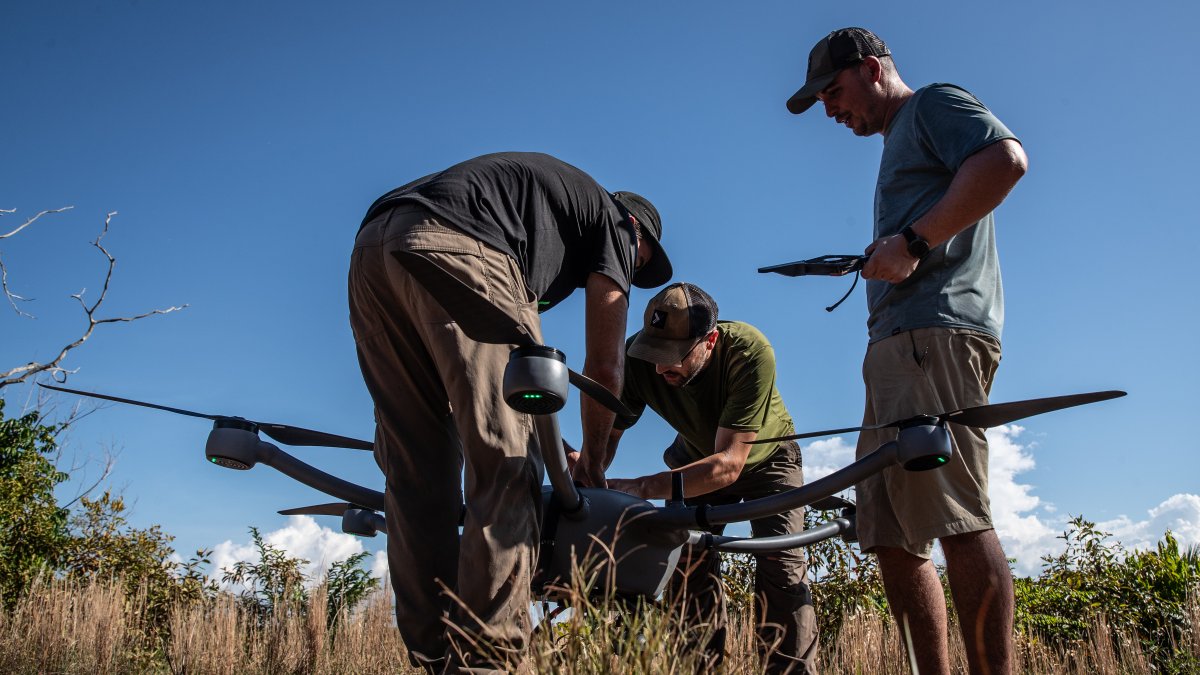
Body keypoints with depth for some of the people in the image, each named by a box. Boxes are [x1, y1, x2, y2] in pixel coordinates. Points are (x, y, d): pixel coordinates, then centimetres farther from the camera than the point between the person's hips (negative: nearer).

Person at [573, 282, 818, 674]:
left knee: (780, 565, -17)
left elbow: (730, 462, -45)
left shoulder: (749, 352, -42)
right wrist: (586, 468, -47)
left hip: (764, 457, -3)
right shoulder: (638, 356, -32)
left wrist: (640, 488, -56)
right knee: (689, 563, -11)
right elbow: (608, 431, -22)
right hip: (698, 458, 3)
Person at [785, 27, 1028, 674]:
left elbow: (1006, 158, -14)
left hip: (935, 331, -10)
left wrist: (913, 241, -15)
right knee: (892, 536, 4)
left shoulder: (933, 104, 8)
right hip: (895, 347, 10)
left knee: (955, 518, -17)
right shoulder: (898, 146, 34)